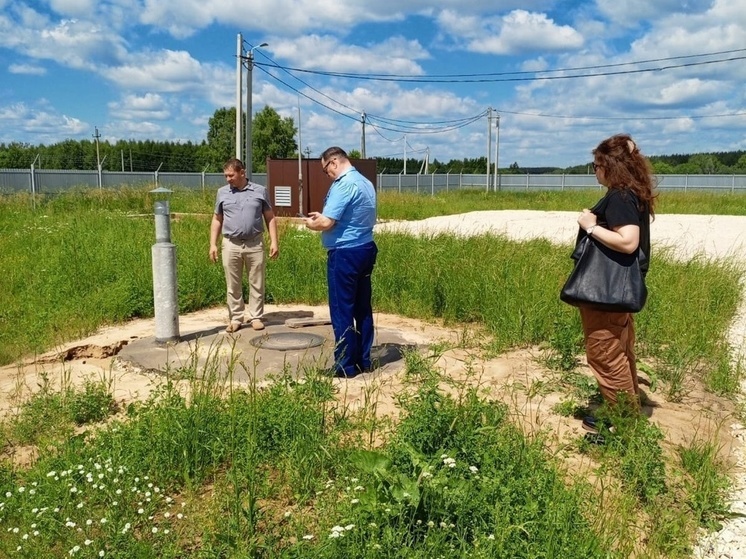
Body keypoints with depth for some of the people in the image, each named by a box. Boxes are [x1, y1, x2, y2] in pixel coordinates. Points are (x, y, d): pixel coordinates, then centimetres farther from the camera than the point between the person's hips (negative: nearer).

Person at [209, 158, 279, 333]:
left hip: (255, 244, -1)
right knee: (233, 285, 6)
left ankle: (256, 317, 14)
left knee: (256, 284, 4)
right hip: (231, 245, 1)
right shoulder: (222, 192, 7)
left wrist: (274, 242, -3)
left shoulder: (260, 191, 3)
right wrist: (213, 244, 5)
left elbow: (270, 218, 5)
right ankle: (235, 318, 15)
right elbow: (217, 220, 11)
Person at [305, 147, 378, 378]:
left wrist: (312, 224, 1)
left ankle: (346, 366, 6)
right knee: (363, 308, 13)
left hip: (345, 254, -9)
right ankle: (363, 361, 21)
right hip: (366, 249, 9)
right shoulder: (366, 183, 13)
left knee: (342, 311, 0)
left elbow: (327, 223, -21)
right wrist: (322, 216, 18)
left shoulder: (343, 185, -16)